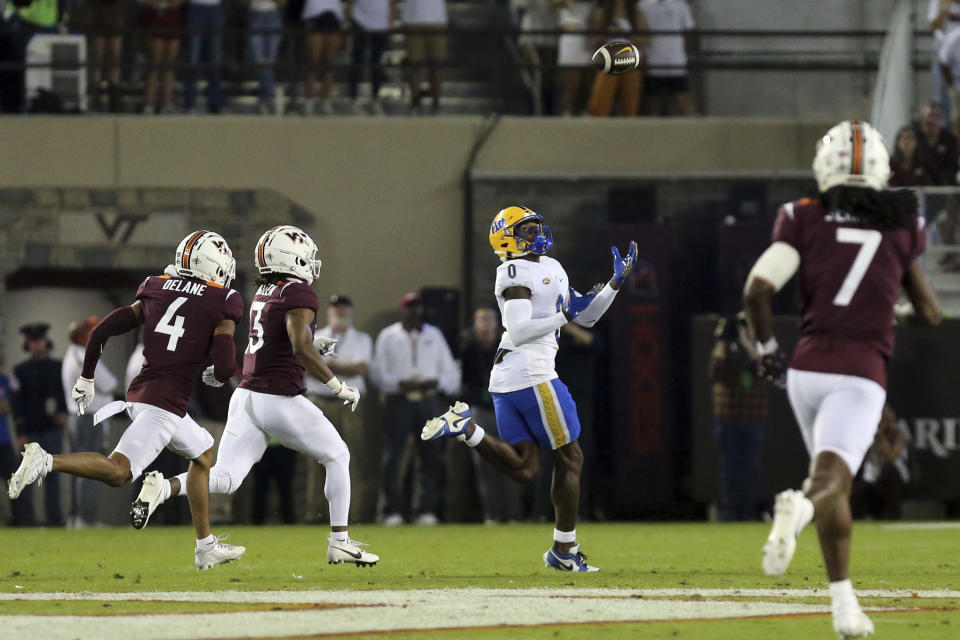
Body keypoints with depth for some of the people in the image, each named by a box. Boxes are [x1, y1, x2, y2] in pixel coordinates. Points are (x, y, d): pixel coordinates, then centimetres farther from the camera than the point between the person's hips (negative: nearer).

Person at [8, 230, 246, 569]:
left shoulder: (157, 291, 14)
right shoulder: (223, 304, -2)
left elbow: (100, 332, 10)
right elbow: (224, 369, -10)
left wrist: (86, 379, 22)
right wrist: (216, 373, 15)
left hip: (141, 393, 8)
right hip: (165, 405, -8)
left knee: (203, 453, 26)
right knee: (118, 471, -16)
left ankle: (206, 547, 28)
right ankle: (46, 462, -34)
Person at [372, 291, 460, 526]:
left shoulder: (434, 335, 16)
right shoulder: (388, 337, 9)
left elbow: (450, 370, 14)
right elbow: (378, 373, 3)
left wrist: (435, 382, -6)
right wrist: (400, 383, -14)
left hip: (428, 399, 2)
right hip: (399, 402, -2)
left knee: (430, 457, -2)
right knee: (393, 457, -8)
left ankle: (427, 510, 0)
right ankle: (393, 511, -7)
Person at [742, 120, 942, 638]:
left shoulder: (804, 220, 4)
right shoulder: (902, 226, 8)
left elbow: (757, 290, -7)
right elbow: (931, 314, 16)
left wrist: (766, 350, 8)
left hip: (807, 367, 2)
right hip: (862, 373, -2)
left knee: (836, 481, 19)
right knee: (830, 479, -16)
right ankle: (799, 508, -52)